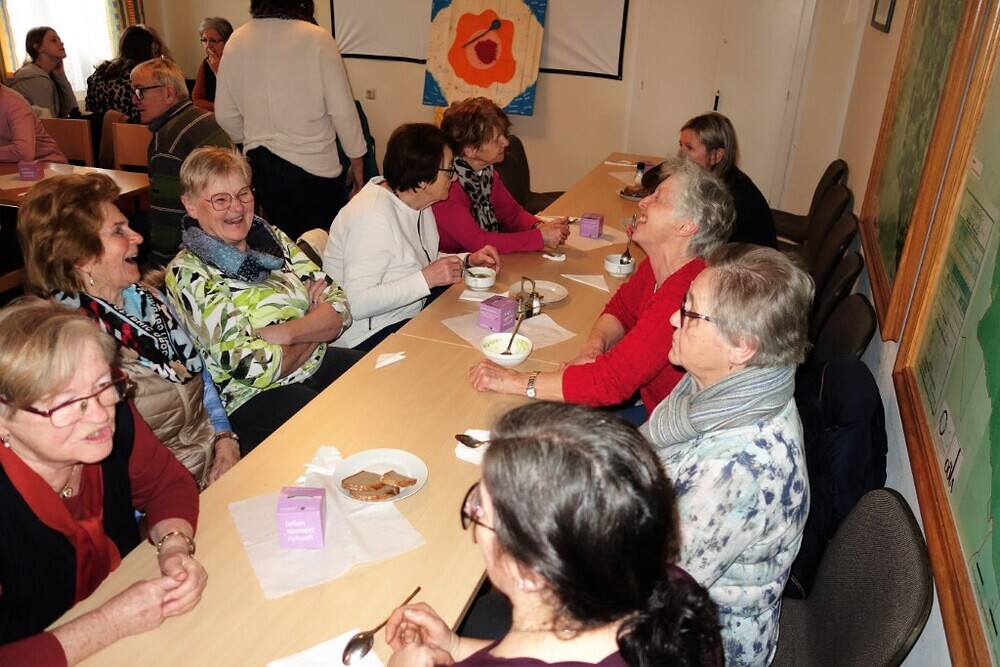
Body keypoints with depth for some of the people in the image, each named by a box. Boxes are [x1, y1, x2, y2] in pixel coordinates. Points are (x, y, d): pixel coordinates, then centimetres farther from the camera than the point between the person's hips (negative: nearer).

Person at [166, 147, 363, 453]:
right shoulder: (188, 274, -11)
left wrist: (285, 332, -17)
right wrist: (316, 325, -6)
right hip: (255, 397, -6)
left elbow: (340, 308, 0)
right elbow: (254, 367, -19)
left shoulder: (273, 238, 7)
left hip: (319, 364, 7)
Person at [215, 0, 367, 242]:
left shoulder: (236, 41, 0)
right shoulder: (316, 38, -13)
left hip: (261, 164, 5)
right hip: (314, 164, -4)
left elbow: (225, 114, 6)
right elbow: (342, 109, -10)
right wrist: (357, 160, 2)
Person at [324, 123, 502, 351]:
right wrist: (426, 279, -30)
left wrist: (468, 261, 0)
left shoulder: (417, 203, 4)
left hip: (408, 317, 9)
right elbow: (358, 304, -30)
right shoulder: (372, 215, -25)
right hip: (369, 336, -9)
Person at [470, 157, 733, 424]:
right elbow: (620, 310, 12)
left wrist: (512, 380, -28)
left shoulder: (684, 294, -33)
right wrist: (592, 350, -12)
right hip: (650, 399, 7)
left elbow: (611, 381, -35)